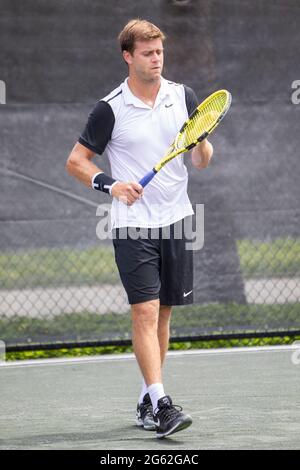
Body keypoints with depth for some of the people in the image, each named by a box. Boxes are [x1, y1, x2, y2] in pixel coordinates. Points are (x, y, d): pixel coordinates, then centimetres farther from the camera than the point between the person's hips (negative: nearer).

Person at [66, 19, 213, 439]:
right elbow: (76, 161, 2)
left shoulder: (183, 97, 6)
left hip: (176, 219, 4)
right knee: (145, 311, -13)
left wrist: (202, 144, -13)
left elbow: (201, 161, 10)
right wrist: (110, 184, -15)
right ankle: (162, 405, -19)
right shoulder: (110, 109, -5)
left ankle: (146, 401, 19)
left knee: (162, 313, 9)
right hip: (133, 225, -4)